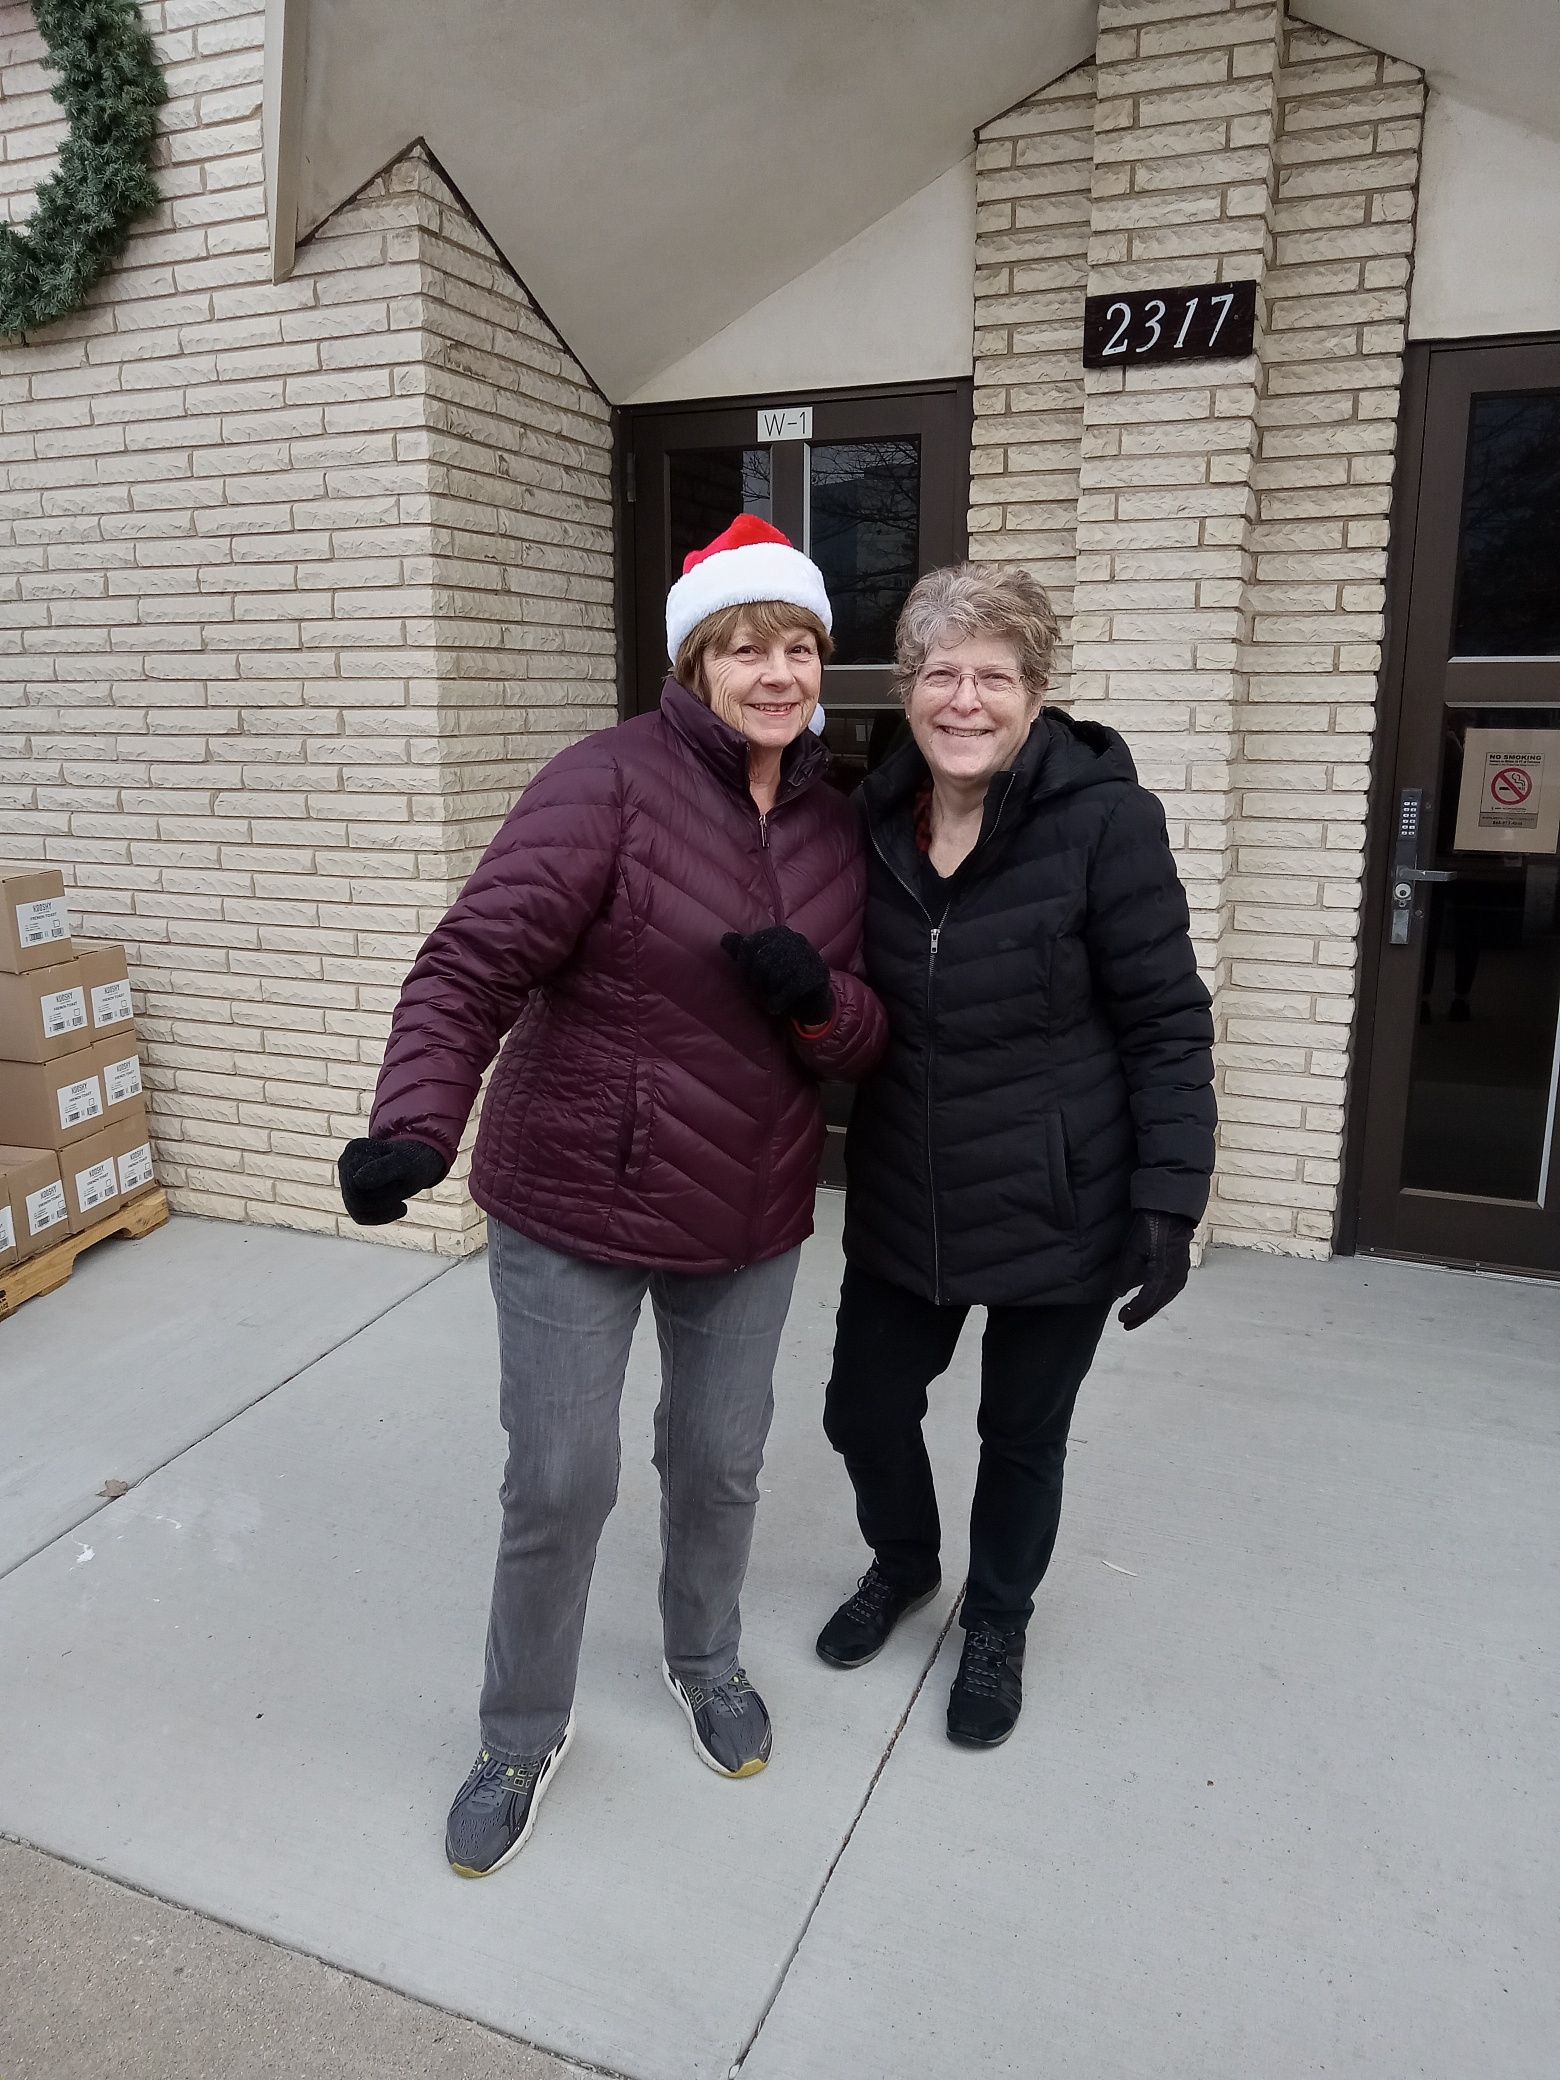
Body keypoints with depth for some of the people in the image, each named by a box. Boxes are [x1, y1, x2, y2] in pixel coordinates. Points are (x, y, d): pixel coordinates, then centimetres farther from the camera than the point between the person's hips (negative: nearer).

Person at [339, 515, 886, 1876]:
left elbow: (863, 1036, 6)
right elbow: (475, 963, -23)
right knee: (560, 1484, 5)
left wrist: (818, 997, -18)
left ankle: (706, 1663, 48)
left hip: (752, 1216, 5)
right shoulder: (612, 782, -15)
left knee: (720, 1464, 18)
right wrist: (418, 1120, -39)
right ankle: (524, 1735, 34)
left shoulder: (835, 826, 3)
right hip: (575, 1204, -4)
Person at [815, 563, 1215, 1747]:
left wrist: (1169, 1200, -16)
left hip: (1059, 1208, -4)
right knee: (865, 1407, 15)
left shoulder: (1104, 818, -16)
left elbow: (1167, 1026, -13)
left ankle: (998, 1623, 44)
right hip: (903, 1204, 4)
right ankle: (903, 1563, 48)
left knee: (1024, 1435, 15)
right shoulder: (873, 819, -1)